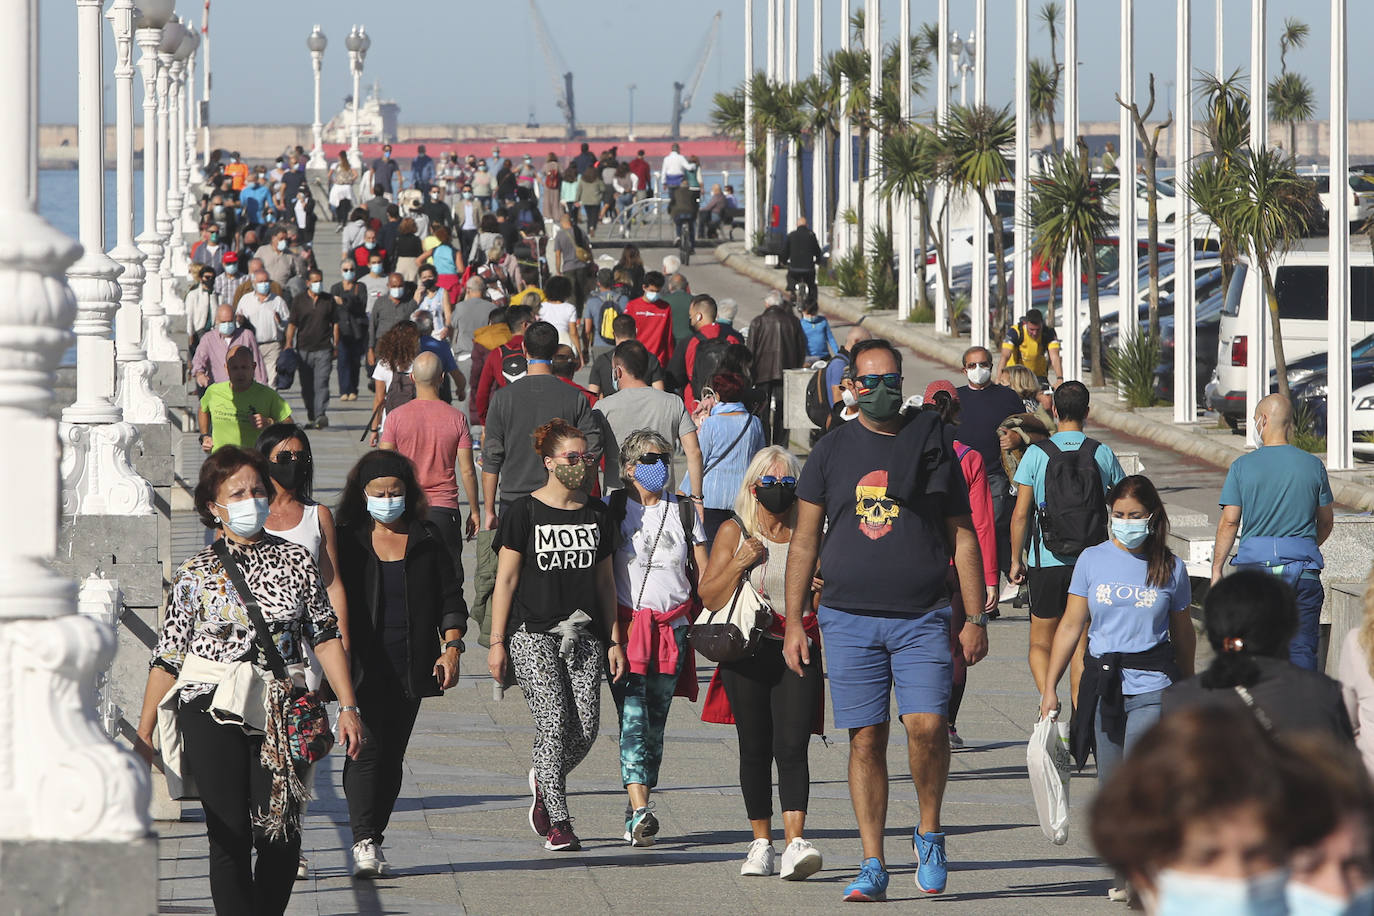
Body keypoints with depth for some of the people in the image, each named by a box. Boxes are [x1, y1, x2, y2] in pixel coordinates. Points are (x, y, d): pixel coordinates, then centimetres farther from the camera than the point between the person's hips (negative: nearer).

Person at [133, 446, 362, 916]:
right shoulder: (194, 574, 4)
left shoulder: (295, 560, 9)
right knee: (230, 835, -7)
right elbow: (166, 659, 6)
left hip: (279, 710, 1)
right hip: (212, 707, -1)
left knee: (280, 838, -5)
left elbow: (326, 637, 11)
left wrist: (348, 706, 4)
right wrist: (143, 736, 5)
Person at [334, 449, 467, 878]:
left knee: (392, 754, 5)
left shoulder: (427, 539, 11)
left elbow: (450, 596, 12)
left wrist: (452, 645, 0)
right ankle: (364, 842, -16)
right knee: (367, 747, -14)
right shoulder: (346, 541, 5)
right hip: (365, 665, -2)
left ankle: (374, 842, 12)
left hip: (410, 665, 2)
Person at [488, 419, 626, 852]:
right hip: (533, 633, -4)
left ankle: (543, 781, 27)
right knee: (553, 722, -14)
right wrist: (496, 642, -5)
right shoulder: (524, 512, -1)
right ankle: (558, 822, -8)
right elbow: (506, 580, -1)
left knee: (586, 728, -4)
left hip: (584, 636, 4)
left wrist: (615, 640, 12)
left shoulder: (597, 515, 12)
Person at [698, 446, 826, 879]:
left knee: (791, 747, -13)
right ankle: (761, 842, 18)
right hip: (747, 653, 1)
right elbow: (710, 596, 1)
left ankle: (795, 841, -21)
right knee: (755, 749, 6)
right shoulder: (735, 532, 4)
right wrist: (740, 564, -13)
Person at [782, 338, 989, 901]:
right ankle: (872, 865, 7)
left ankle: (929, 833, 7)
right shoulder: (831, 452, 8)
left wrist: (975, 618, 5)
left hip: (923, 616, -1)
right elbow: (804, 541, 11)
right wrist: (794, 622, 5)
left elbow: (963, 537, 10)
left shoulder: (930, 445, 7)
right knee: (866, 739, 0)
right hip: (849, 618, 1)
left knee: (927, 724, -17)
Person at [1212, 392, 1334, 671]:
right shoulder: (1313, 465, 2)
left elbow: (1229, 522, -5)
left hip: (1255, 562, -1)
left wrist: (1216, 569, 4)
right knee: (1302, 648, 3)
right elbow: (1326, 522, 12)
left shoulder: (1243, 466, -4)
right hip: (1303, 568, 1)